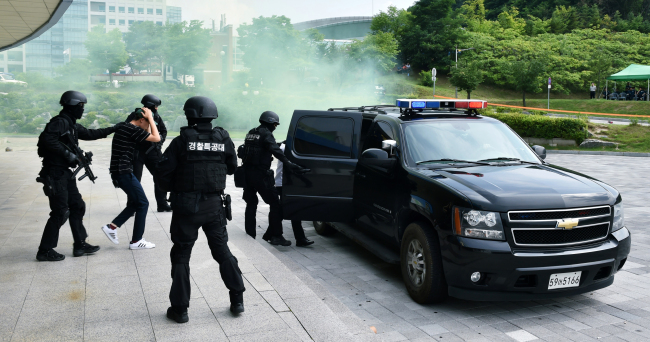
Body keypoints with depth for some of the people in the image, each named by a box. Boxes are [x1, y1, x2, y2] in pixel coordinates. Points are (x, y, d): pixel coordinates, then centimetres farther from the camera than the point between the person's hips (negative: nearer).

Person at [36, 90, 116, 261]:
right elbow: (48, 139, -30)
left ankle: (80, 245, 21)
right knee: (60, 212, -6)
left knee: (77, 207, 13)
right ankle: (45, 251, 5)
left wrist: (112, 129, 30)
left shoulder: (71, 124, 15)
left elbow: (89, 134, 28)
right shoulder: (60, 122, -14)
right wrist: (68, 154, -26)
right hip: (55, 174, -10)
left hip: (65, 173, 10)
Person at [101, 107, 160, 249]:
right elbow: (156, 138, -15)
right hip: (123, 172, -10)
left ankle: (111, 227, 18)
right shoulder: (132, 129, -16)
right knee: (143, 203, -2)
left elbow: (149, 135, 22)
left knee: (134, 203, 19)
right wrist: (150, 118, -8)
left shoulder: (123, 127, 14)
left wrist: (149, 119, 13)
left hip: (119, 172, 10)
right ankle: (136, 241, 3)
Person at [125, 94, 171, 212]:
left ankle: (162, 204, 16)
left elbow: (163, 131, 19)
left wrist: (160, 140, 5)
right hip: (137, 152, -4)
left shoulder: (156, 117, 4)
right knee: (135, 180, 2)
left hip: (153, 151, 4)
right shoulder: (135, 116, -9)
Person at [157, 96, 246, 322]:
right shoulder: (223, 140, -1)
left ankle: (180, 308, 13)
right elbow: (232, 168, 11)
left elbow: (164, 172, -10)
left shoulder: (182, 141, -10)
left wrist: (171, 189, 9)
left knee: (181, 255, 9)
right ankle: (237, 300, 19)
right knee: (222, 251, 16)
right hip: (213, 205, 3)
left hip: (186, 206, -3)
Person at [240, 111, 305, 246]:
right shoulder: (266, 134, -10)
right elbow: (276, 151, -24)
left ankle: (249, 235, 21)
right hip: (260, 174, -8)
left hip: (248, 172, 8)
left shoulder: (251, 133, 14)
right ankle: (275, 236, -4)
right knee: (275, 204, -2)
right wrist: (288, 164, -32)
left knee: (251, 204, 17)